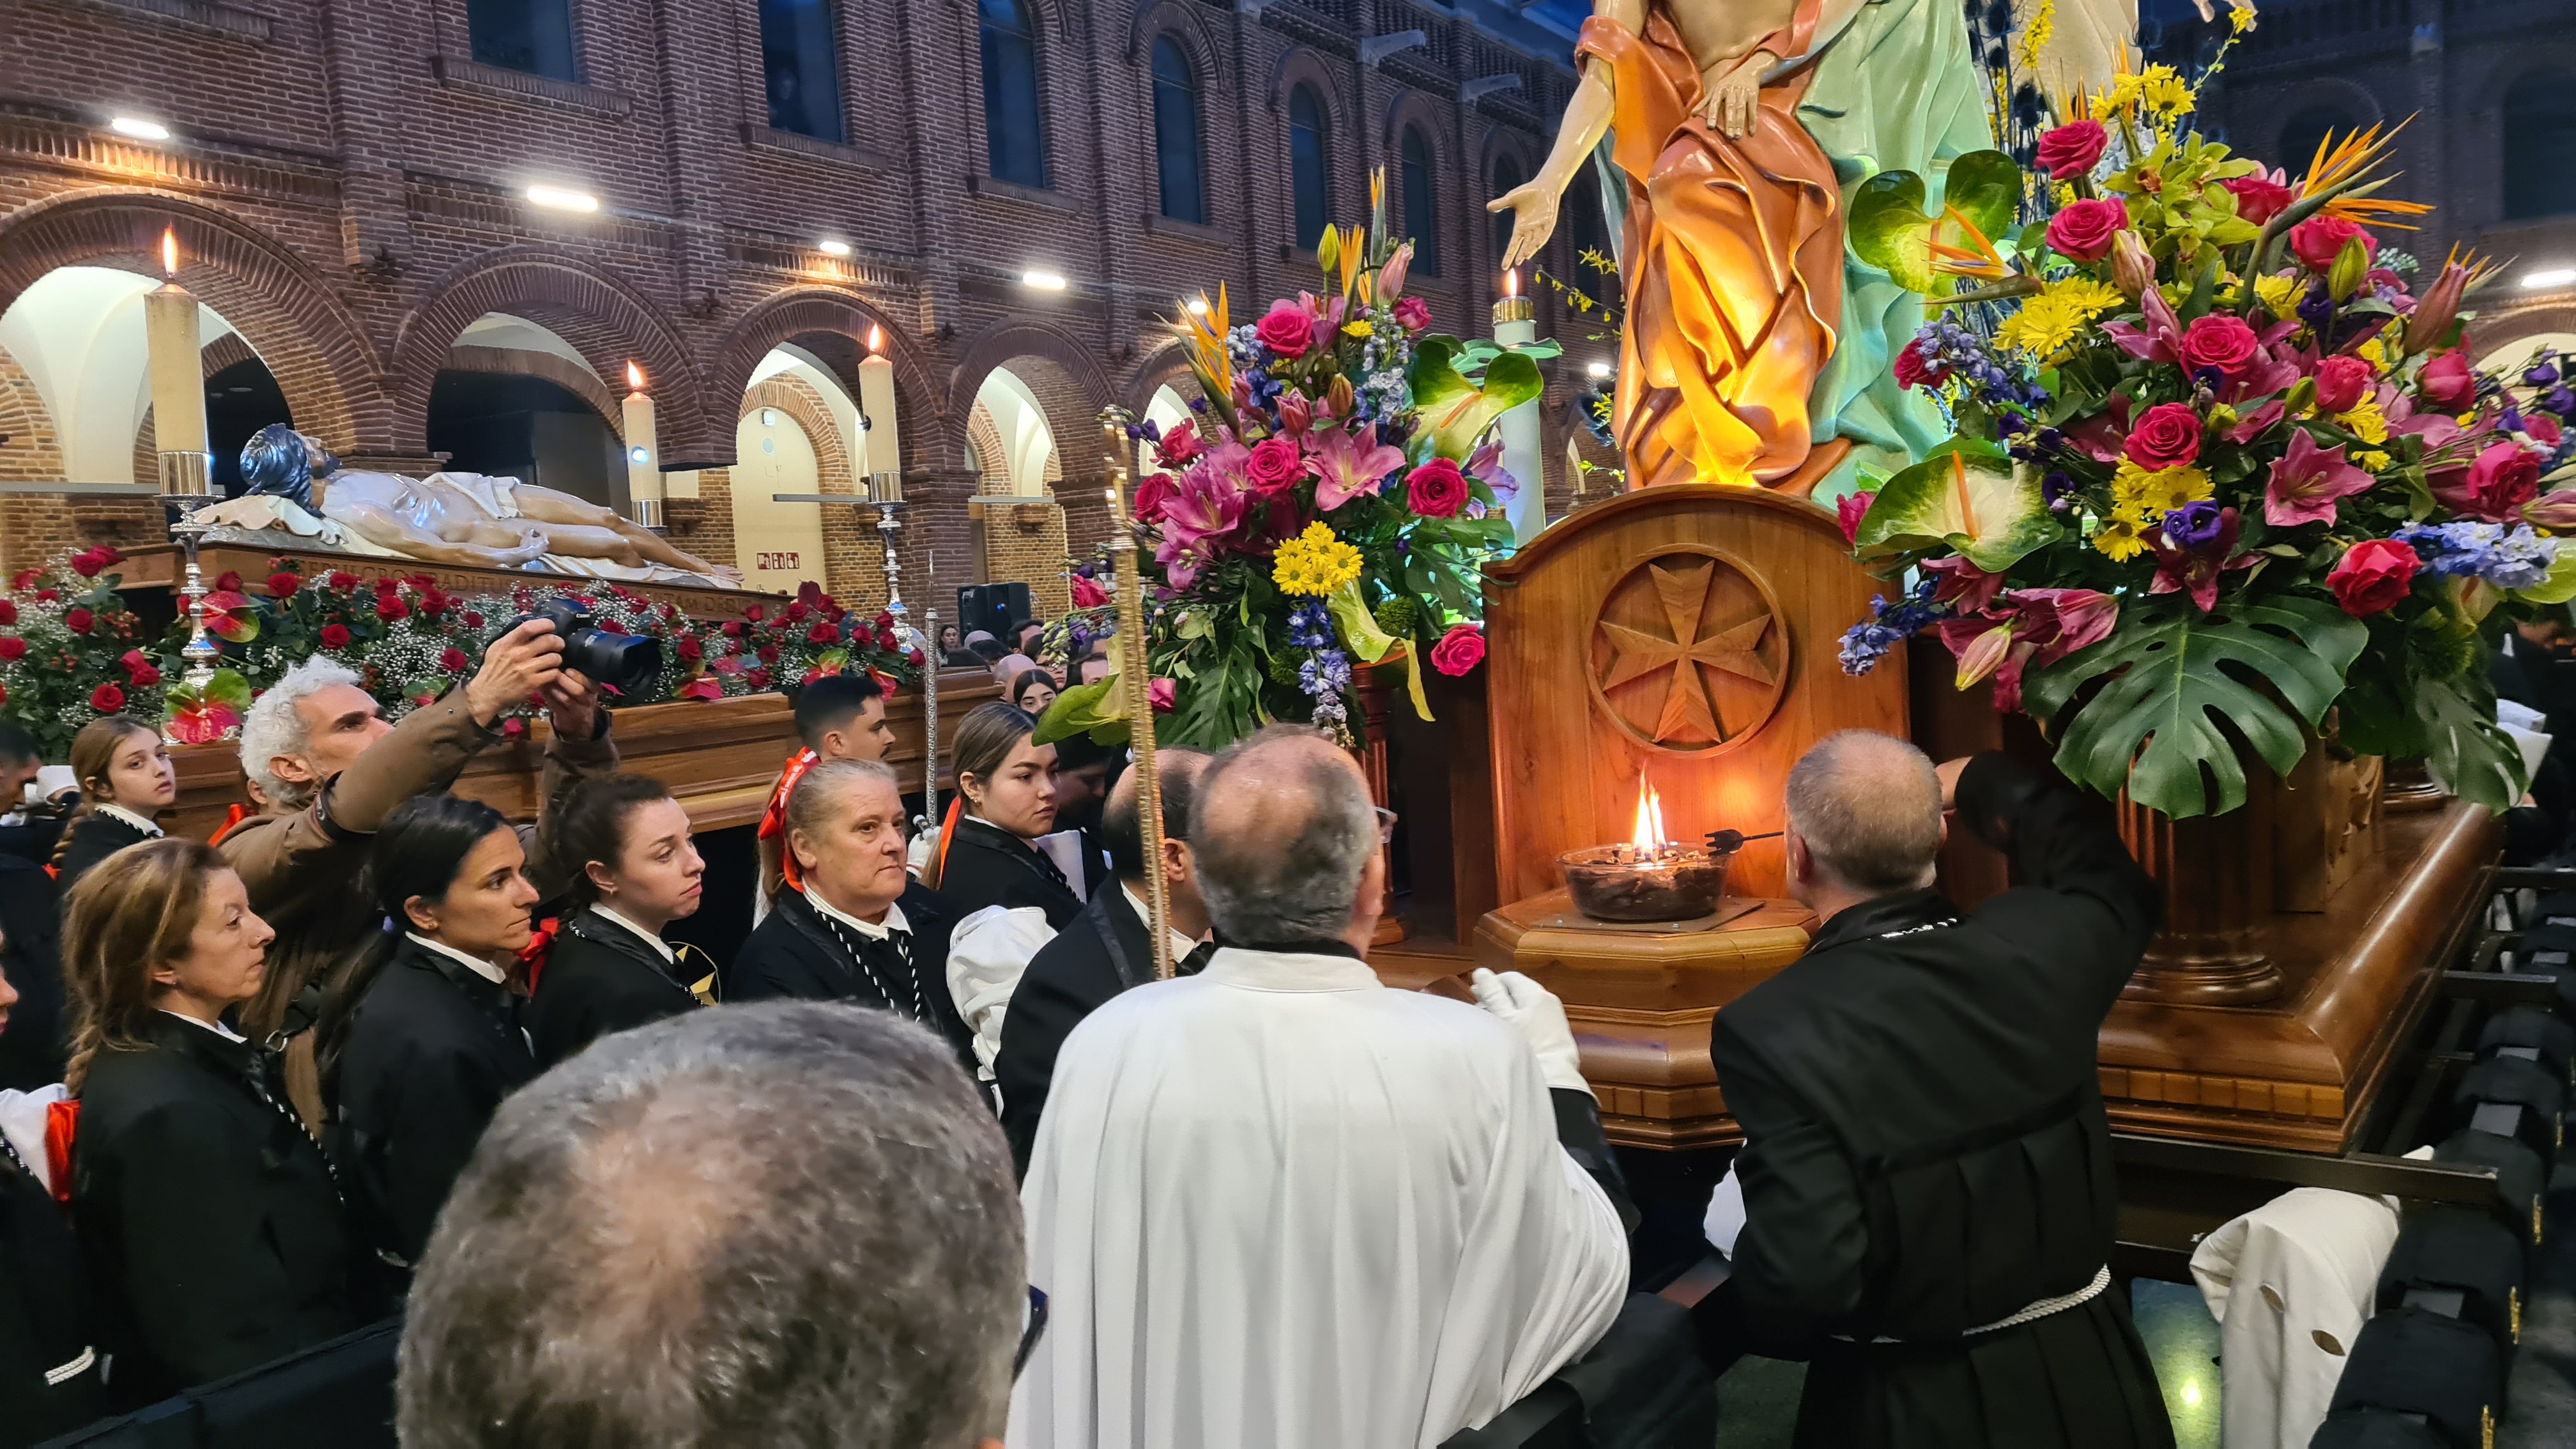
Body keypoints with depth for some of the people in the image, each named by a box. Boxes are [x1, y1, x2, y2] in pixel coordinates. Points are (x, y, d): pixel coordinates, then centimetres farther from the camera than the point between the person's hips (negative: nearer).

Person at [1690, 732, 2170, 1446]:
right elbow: (2111, 888, 15)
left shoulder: (1773, 1029, -26)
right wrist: (1977, 783, 28)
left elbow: (1805, 1280, -30)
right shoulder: (2043, 943, -10)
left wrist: (1706, 1326, -10)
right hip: (2085, 1383, 5)